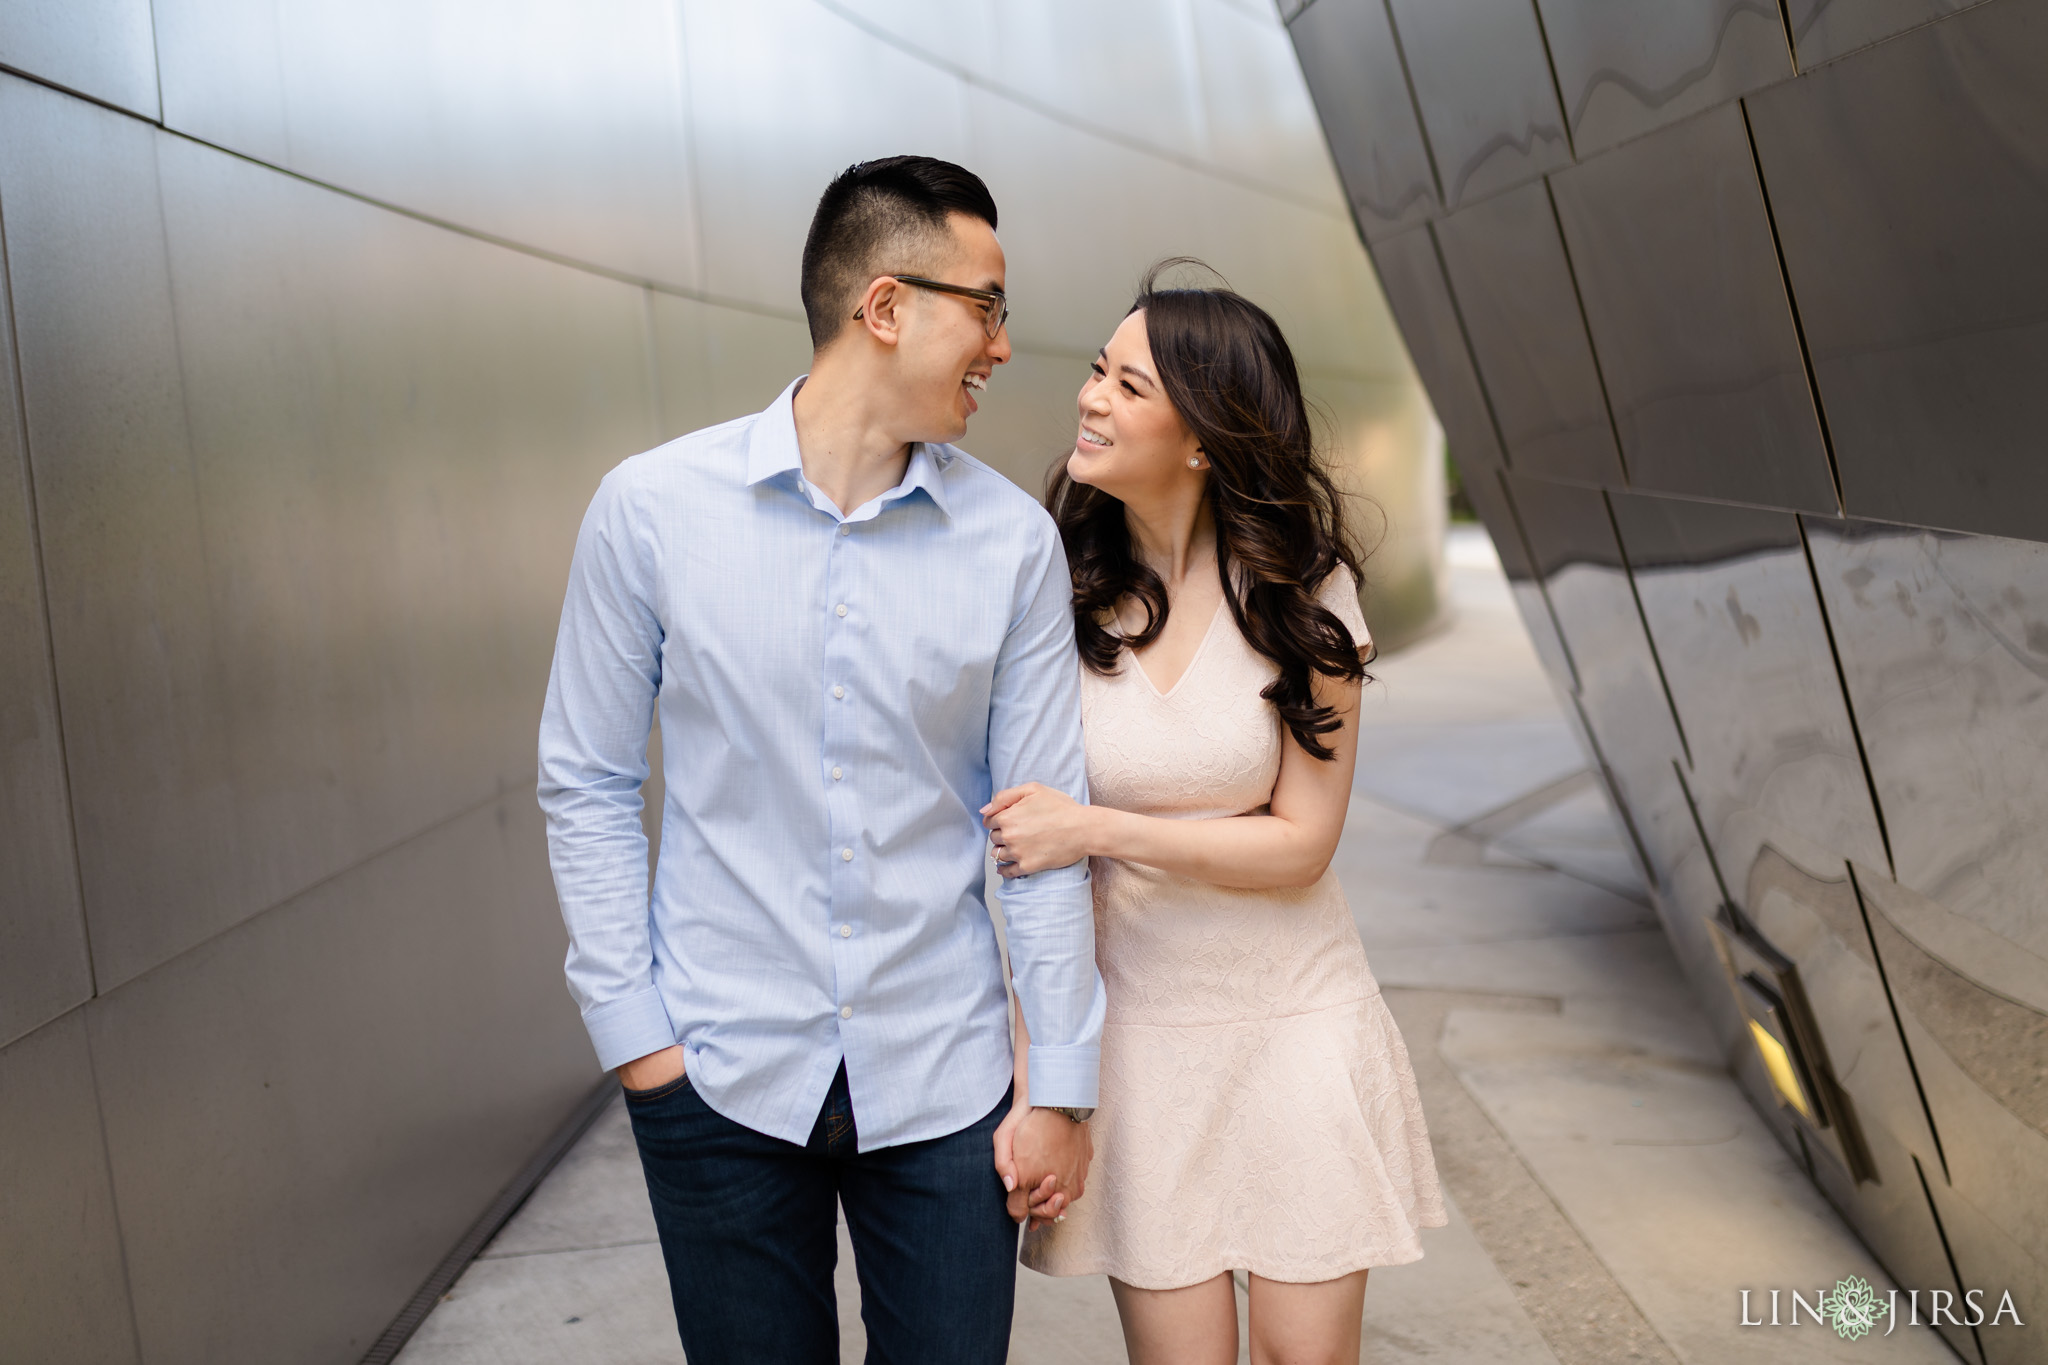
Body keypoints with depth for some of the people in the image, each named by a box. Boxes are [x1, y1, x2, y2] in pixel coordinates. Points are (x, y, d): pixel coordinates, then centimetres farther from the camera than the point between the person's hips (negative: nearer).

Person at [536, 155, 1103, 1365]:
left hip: (940, 1081, 1)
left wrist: (1061, 1084, 0)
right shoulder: (653, 509, -7)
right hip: (721, 1079, -1)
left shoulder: (1013, 540, -3)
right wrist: (632, 1029, -3)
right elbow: (587, 787, 0)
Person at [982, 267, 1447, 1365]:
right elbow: (1022, 824, -2)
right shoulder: (1060, 593, -6)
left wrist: (1098, 828, -20)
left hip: (1294, 1020, 0)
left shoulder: (1301, 587, -9)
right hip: (1136, 1023, 1)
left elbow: (1302, 842, -10)